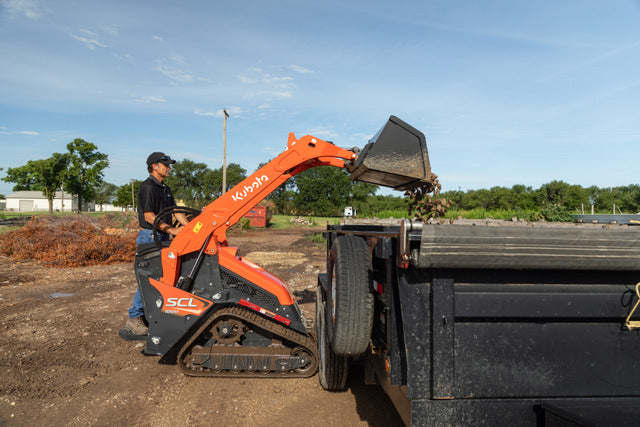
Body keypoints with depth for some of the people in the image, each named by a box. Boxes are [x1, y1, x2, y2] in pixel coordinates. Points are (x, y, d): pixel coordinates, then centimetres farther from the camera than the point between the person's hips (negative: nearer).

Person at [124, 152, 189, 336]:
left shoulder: (165, 188, 18)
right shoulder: (148, 187, -11)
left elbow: (175, 210, 14)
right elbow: (149, 216, -17)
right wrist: (172, 230, -20)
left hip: (162, 237, 9)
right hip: (149, 236, -9)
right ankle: (134, 318, 2)